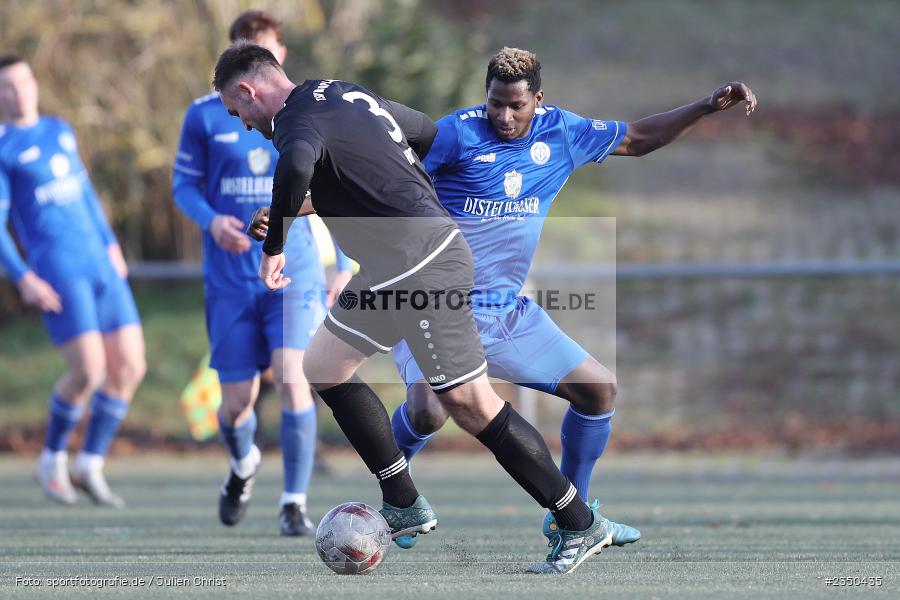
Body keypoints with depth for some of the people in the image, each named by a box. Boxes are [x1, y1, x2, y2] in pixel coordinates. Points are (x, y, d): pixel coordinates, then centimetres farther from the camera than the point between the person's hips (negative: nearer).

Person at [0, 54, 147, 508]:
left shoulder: (60, 131, 16)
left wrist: (110, 245, 21)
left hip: (100, 265, 7)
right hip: (55, 270, -7)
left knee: (129, 367, -2)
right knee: (88, 370, -17)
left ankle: (90, 467, 11)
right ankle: (52, 461, 6)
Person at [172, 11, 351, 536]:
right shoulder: (205, 116, 2)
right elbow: (184, 184, 7)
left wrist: (345, 267, 6)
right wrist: (211, 220, -15)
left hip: (295, 274, -1)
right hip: (230, 279, 1)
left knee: (292, 377, -21)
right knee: (238, 403, 3)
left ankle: (295, 503, -13)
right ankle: (244, 465, 39)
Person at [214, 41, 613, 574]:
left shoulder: (296, 119, -13)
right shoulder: (347, 94, 15)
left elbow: (296, 166, -38)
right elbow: (432, 136, 25)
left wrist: (274, 245, -23)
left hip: (420, 264, -10)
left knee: (469, 404, -8)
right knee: (324, 366, 16)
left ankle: (581, 525, -2)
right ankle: (405, 507, 18)